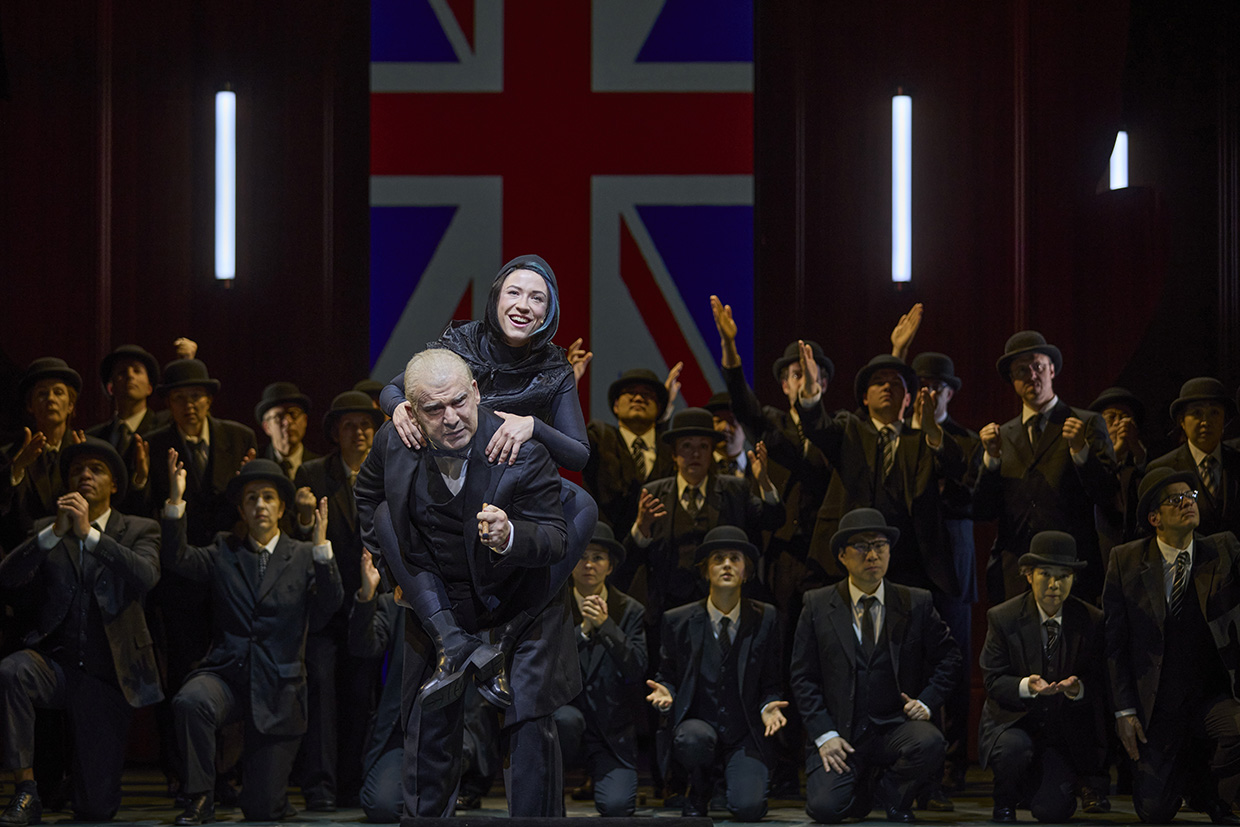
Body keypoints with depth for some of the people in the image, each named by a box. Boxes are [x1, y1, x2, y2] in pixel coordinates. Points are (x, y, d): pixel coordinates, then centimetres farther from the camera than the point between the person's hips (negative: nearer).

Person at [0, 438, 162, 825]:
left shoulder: (140, 531, 7)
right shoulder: (46, 531, 12)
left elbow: (146, 577, -15)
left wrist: (89, 533, -20)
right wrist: (56, 531, -16)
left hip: (107, 673, -1)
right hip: (57, 660, 1)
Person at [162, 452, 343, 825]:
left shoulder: (304, 557, 5)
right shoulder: (224, 552, 9)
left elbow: (330, 606, -11)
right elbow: (177, 559, -8)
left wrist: (322, 547, -24)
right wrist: (176, 502, -21)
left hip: (278, 687, -1)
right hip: (226, 672, 1)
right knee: (190, 702, -36)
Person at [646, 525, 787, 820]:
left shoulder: (764, 619, 4)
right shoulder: (678, 621, 3)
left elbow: (770, 682, 8)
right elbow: (667, 676, 12)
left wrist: (768, 707, -14)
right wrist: (665, 694, -12)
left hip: (745, 736, 0)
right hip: (696, 724, 0)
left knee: (748, 808, -24)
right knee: (694, 739, -38)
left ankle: (736, 778, 17)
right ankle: (698, 794, -1)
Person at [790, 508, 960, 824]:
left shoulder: (916, 604, 5)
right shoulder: (817, 606, 3)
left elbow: (948, 656, 15)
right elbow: (803, 677, 4)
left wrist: (926, 702, -2)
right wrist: (824, 734, -8)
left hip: (896, 726, 1)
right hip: (839, 733, 0)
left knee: (928, 743, -33)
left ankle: (890, 789, 2)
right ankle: (862, 789, 16)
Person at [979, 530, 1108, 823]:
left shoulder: (1092, 621, -3)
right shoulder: (1002, 618, -6)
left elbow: (1100, 682, -2)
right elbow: (993, 681, -8)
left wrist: (1078, 689, -27)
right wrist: (1026, 686, -31)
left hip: (1067, 731, 1)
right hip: (1012, 722, -1)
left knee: (1053, 811, -18)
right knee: (1014, 748, -37)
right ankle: (1005, 803, -2)